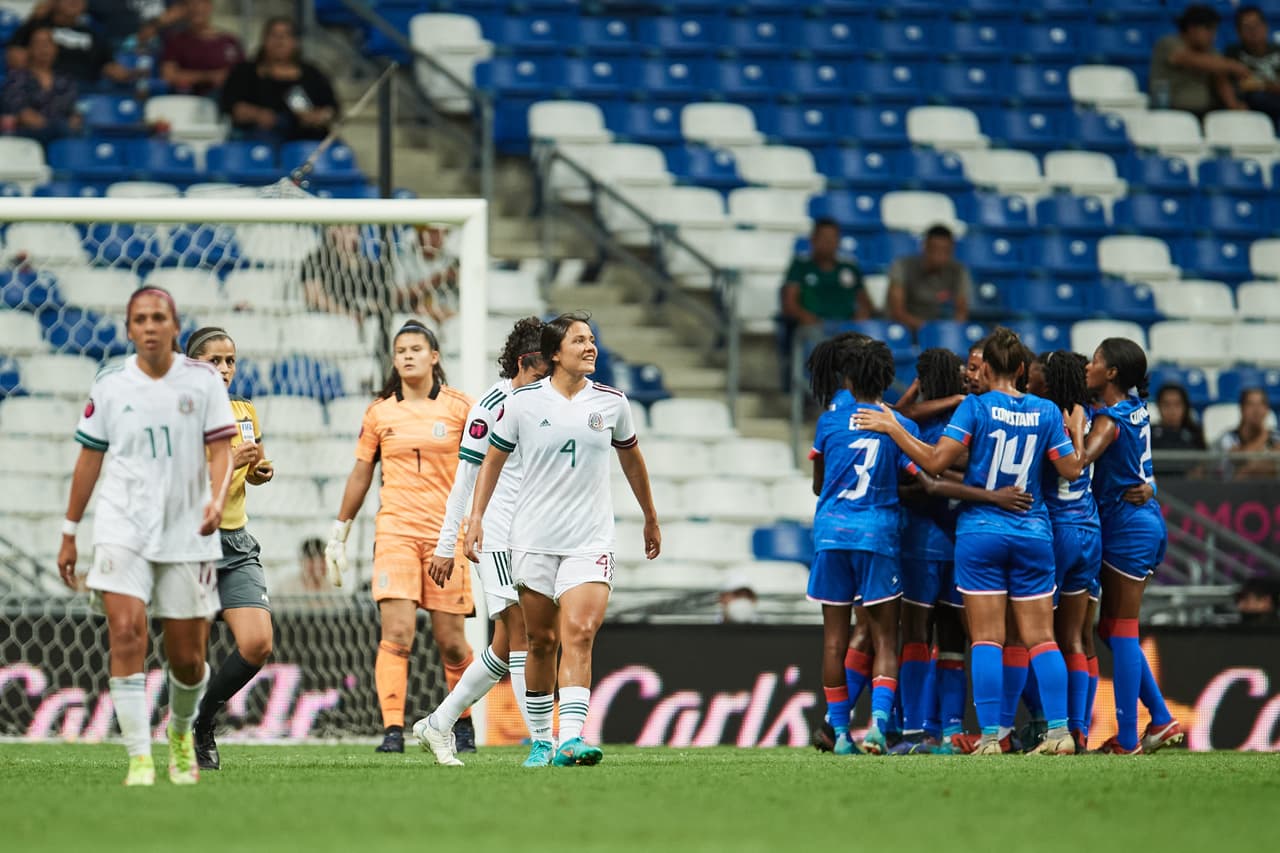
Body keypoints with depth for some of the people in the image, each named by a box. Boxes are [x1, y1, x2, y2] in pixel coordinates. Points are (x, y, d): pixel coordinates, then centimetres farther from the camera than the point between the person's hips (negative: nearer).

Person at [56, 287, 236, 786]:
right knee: (126, 632, -19)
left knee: (187, 658, 4)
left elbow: (220, 450, -4)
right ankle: (139, 759, -18)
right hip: (122, 531, 0)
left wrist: (217, 501, -24)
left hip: (188, 534, 0)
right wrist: (69, 534, 12)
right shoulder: (109, 384, 1)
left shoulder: (203, 381, -2)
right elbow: (89, 459, 10)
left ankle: (181, 731, 37)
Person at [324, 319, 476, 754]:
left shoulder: (459, 407, 2)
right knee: (396, 633, -15)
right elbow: (360, 474, 15)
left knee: (450, 642, 2)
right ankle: (392, 730, -17)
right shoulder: (379, 412, 7)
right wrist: (338, 533, 17)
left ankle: (464, 720, 24)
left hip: (446, 533, 0)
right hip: (395, 530, 0)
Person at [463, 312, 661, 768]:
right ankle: (540, 740, 20)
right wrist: (477, 517, 1)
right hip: (534, 538, 0)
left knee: (578, 635, -16)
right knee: (541, 641, 6)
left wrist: (650, 519, 27)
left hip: (590, 541, 0)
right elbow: (493, 460, 10)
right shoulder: (524, 402, -1)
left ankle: (571, 739, -24)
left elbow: (631, 459, 20)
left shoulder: (612, 402, 4)